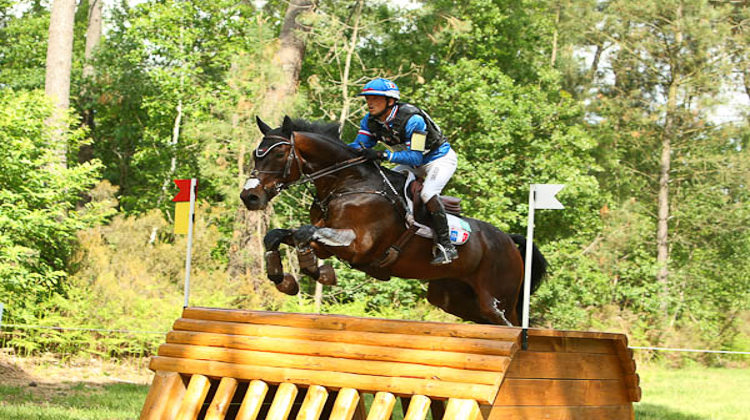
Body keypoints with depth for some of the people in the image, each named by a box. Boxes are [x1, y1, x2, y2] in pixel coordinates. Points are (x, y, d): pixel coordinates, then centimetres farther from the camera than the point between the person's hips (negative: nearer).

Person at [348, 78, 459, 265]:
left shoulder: (412, 120, -34)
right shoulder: (371, 121, -11)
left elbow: (414, 157, -38)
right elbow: (358, 146, -10)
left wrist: (383, 155, -48)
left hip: (440, 158, -8)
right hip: (414, 164, 8)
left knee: (428, 194, -31)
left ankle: (446, 246, -26)